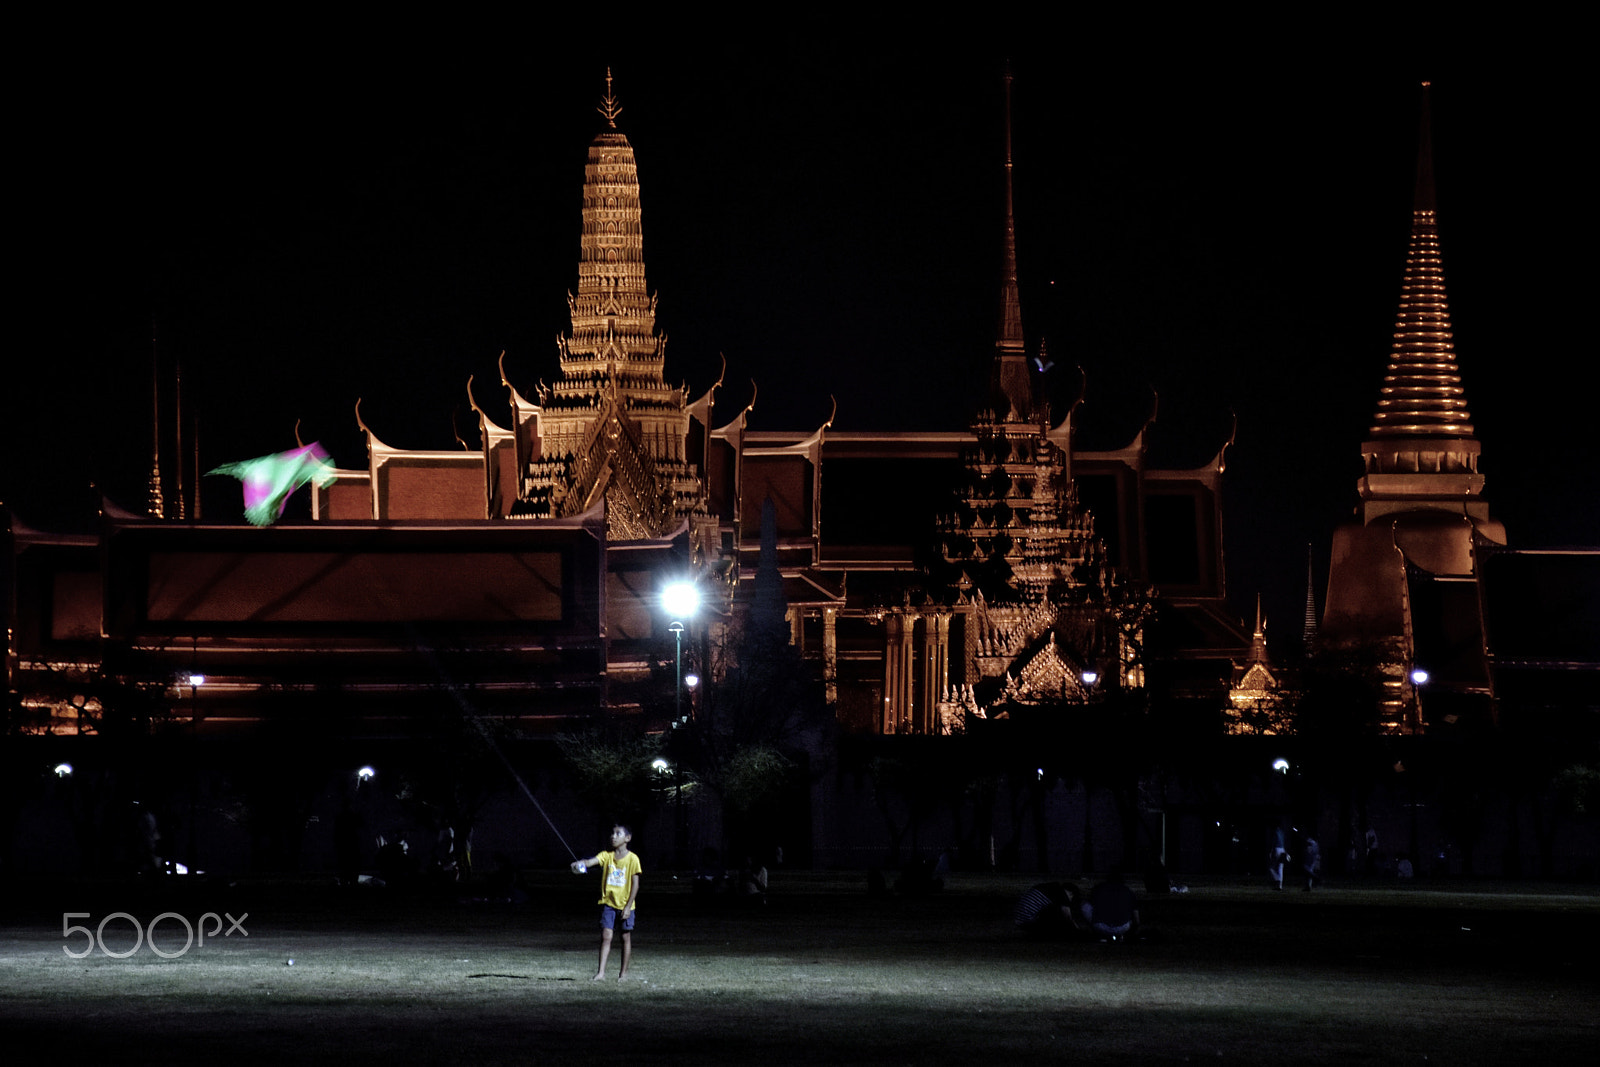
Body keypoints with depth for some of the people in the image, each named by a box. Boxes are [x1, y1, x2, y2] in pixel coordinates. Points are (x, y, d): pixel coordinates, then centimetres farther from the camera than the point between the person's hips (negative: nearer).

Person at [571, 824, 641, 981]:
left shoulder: (632, 859, -5)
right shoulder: (606, 856, 2)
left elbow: (635, 884, -5)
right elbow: (592, 861, -17)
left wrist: (628, 906, -10)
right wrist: (581, 863, -41)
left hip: (624, 905, -1)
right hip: (608, 903, 1)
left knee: (626, 937, 6)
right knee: (606, 936, -6)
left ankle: (624, 972, 16)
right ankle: (601, 971, -9)